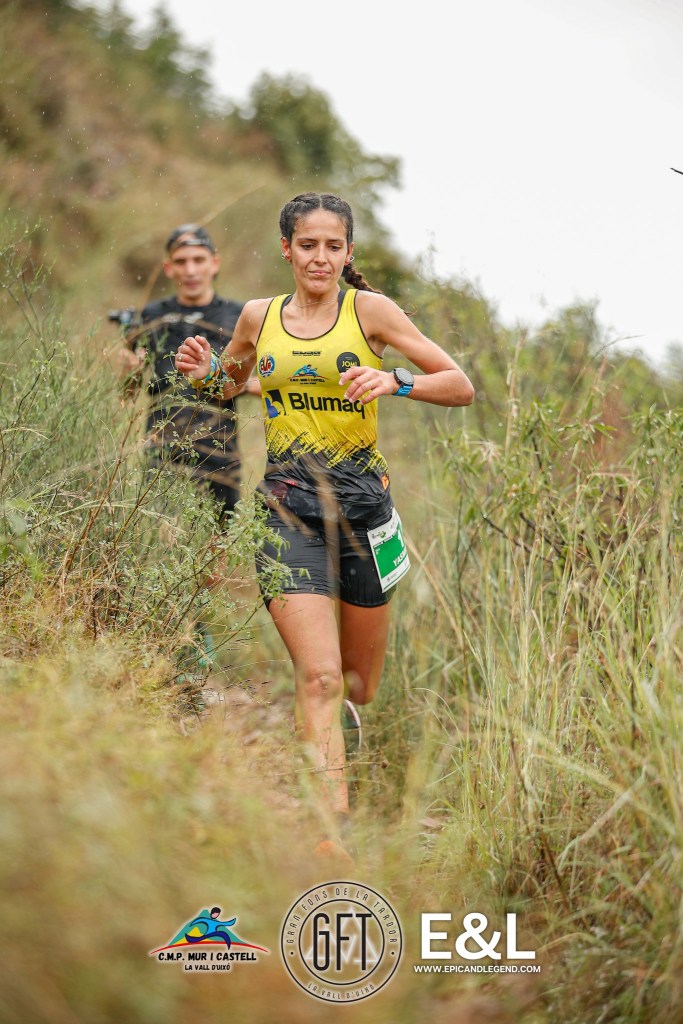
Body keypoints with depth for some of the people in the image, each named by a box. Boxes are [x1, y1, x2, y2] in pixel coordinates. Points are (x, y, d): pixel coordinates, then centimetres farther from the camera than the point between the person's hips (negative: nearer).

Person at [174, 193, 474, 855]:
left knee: (360, 685, 11)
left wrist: (396, 382, -21)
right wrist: (204, 373, 3)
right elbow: (229, 384, 26)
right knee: (320, 677, -16)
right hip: (288, 508, 0)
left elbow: (461, 387, -2)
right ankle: (334, 830, -15)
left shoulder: (368, 309, -1)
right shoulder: (259, 317, 7)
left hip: (362, 502, 0)